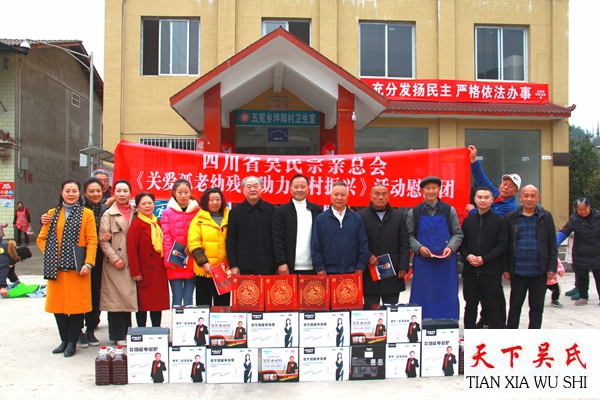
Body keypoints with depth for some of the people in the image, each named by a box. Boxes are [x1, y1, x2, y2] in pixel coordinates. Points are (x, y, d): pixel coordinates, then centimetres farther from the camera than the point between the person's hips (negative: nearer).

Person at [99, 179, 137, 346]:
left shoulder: (135, 213, 11)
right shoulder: (108, 214, -1)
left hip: (131, 263, 4)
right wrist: (115, 258, -13)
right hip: (114, 264, -4)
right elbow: (103, 240, -6)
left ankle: (126, 333, 19)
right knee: (115, 298, -2)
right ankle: (118, 336, 7)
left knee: (128, 297, 8)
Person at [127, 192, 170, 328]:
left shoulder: (157, 223, 12)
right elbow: (131, 250, -14)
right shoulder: (136, 225, -9)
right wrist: (135, 272, -17)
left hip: (159, 270, 6)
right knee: (143, 302, 2)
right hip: (144, 272, -6)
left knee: (158, 301, 10)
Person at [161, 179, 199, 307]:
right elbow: (166, 237, 1)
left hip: (191, 263, 0)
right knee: (177, 298, 2)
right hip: (174, 264, 0)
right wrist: (168, 259, -7)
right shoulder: (168, 212, 4)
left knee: (189, 298, 4)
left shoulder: (197, 211, 5)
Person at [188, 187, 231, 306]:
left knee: (223, 305, 11)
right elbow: (193, 243, -8)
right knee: (204, 305, 7)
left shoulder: (229, 217, 9)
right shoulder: (199, 219, 0)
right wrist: (203, 263, -17)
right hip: (204, 270, -3)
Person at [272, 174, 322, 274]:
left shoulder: (316, 210, 10)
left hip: (312, 268, 2)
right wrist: (281, 263, -9)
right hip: (290, 268, -2)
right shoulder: (281, 210, 4)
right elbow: (277, 238, -1)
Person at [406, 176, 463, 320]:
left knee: (447, 298, 4)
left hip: (446, 262, 1)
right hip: (423, 261, 0)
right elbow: (410, 235, 4)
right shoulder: (414, 212, 4)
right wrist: (419, 247, -13)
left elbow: (458, 234, 7)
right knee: (423, 299, 3)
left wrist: (450, 247, -10)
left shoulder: (449, 210, 6)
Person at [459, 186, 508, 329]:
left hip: (491, 270, -4)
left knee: (493, 306, 1)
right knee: (470, 305, 11)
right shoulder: (468, 220, 12)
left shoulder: (499, 220, 0)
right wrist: (467, 256, -8)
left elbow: (502, 245, -7)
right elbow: (462, 242, 11)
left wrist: (484, 259, -15)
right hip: (470, 270, 4)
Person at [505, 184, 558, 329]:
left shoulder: (546, 217, 3)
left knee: (537, 306, 8)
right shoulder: (511, 217, 2)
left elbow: (552, 245, 3)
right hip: (518, 271, 0)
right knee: (515, 306, 9)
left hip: (539, 271, 0)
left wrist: (551, 267, -4)